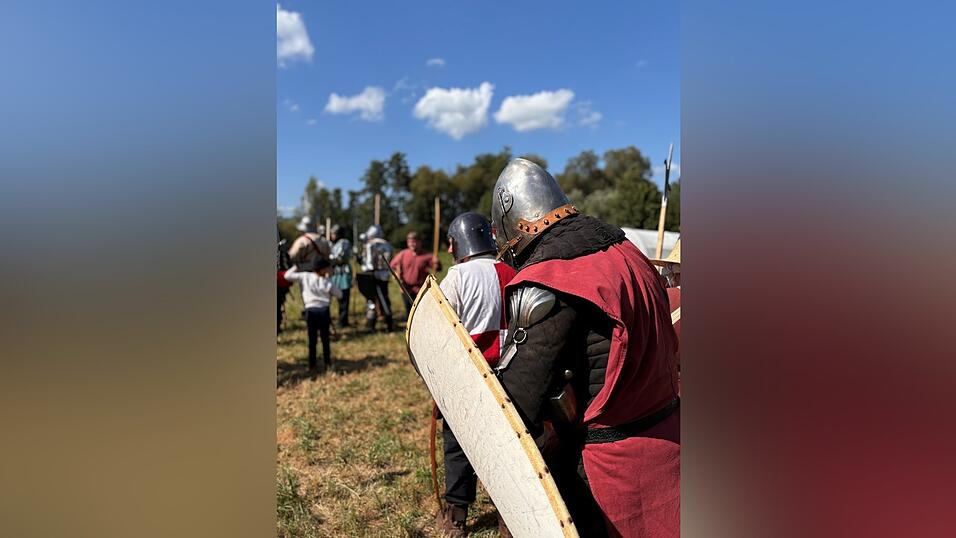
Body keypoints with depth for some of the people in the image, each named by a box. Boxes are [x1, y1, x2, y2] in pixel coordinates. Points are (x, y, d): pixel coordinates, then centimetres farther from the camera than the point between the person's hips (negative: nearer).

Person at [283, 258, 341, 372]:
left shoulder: (304, 276, -1)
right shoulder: (327, 282, -4)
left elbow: (287, 276, 0)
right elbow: (339, 294, 4)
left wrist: (294, 268, 19)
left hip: (310, 310, 1)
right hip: (324, 310, -1)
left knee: (312, 339, 10)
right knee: (325, 338, 11)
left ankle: (312, 364, 12)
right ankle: (327, 363, 13)